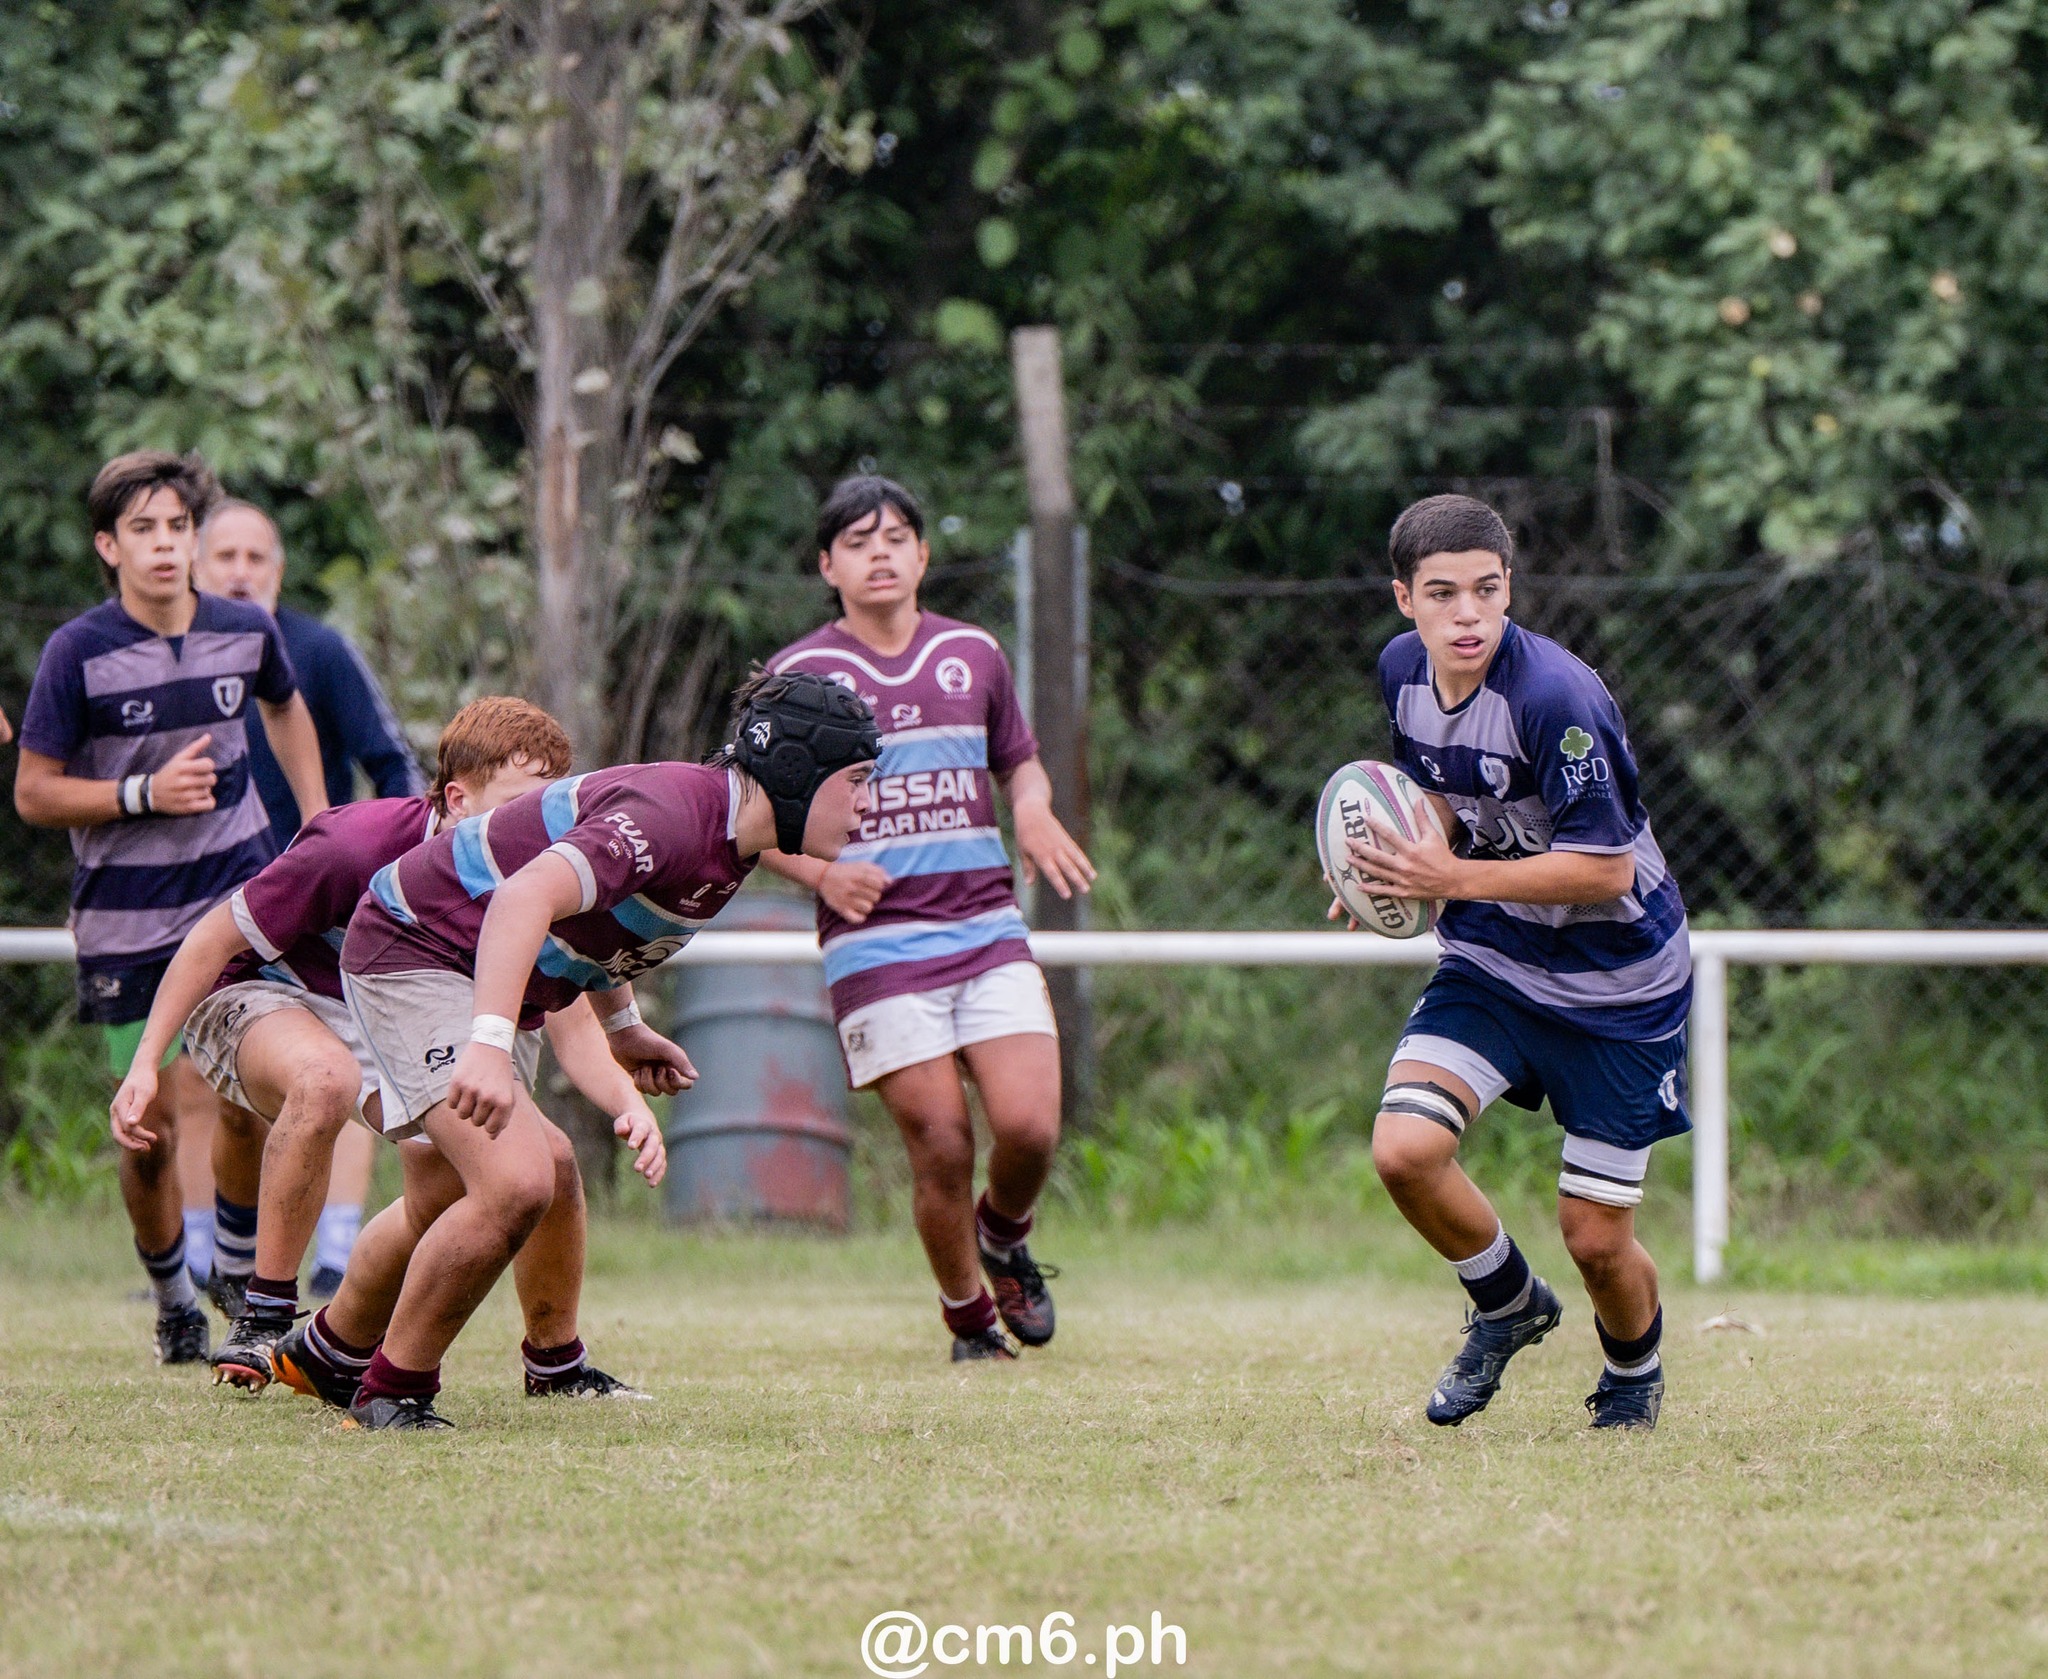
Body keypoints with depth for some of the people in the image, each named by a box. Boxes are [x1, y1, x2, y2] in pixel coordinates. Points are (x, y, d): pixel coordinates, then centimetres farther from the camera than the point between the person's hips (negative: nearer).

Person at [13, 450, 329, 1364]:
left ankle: (241, 1271, 10)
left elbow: (285, 708, 24)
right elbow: (34, 793, -7)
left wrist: (318, 823, 18)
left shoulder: (246, 631, 0)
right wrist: (145, 794, -19)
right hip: (126, 921, -2)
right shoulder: (78, 653, -11)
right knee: (153, 1127, 0)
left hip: (240, 896, 2)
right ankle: (170, 1294, 24)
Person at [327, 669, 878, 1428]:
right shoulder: (672, 814, -29)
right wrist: (490, 1043, -52)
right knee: (515, 1183, -22)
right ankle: (391, 1395, -9)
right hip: (413, 949, -11)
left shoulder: (729, 835, 3)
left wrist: (622, 1028, 21)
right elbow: (525, 897, -43)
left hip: (485, 978, 11)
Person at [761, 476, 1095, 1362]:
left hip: (987, 929, 3)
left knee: (1029, 1127, -13)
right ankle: (968, 1315, 15)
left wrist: (1033, 809, 2)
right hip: (875, 946, -3)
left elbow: (1018, 760, 25)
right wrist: (819, 871, -12)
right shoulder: (798, 675, 2)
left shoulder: (973, 655, 12)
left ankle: (1004, 1233, 21)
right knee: (941, 1148, -9)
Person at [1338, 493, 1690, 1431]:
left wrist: (1453, 879, -28)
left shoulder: (1555, 698, -27)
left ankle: (1636, 1374, 34)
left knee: (1596, 1239, -1)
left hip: (1616, 984, -5)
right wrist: (1399, 869, -3)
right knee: (1404, 1149, -18)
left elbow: (1606, 868, -26)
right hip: (1492, 962, 5)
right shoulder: (1403, 671, -4)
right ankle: (1508, 1306, 12)